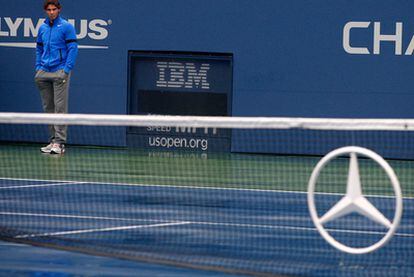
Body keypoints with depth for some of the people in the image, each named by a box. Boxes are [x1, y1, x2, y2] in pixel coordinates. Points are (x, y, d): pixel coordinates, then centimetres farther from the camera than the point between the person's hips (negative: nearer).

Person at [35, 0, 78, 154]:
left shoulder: (66, 27, -2)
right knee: (48, 108, 6)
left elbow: (73, 49, -5)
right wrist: (38, 68, 11)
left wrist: (66, 70, -12)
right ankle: (53, 140, 11)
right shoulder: (42, 28, 15)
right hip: (44, 72, 6)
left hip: (60, 72, -6)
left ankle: (59, 142, -8)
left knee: (60, 107, -7)